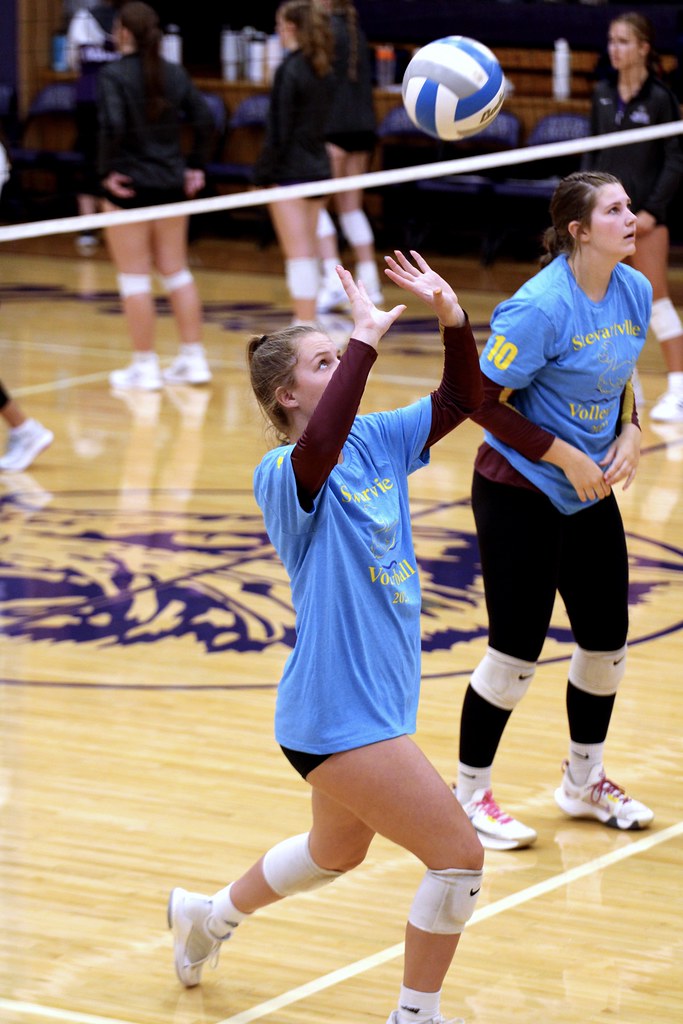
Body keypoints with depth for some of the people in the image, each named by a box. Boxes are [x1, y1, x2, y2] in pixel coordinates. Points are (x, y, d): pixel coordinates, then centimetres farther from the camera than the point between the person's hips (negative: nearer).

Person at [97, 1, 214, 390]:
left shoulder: (113, 75, -12)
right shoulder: (175, 74, 5)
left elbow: (112, 126, -25)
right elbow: (205, 120, 2)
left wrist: (108, 171, -15)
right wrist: (196, 166, 8)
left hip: (129, 185, -6)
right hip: (172, 183, 6)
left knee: (135, 276, 3)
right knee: (176, 269, 15)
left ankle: (146, 364, 6)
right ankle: (194, 358, 15)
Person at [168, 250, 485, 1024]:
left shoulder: (373, 440, 5)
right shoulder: (283, 473, -18)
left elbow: (459, 400, 8)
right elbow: (316, 449, -41)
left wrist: (452, 317, -9)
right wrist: (366, 341, -41)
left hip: (371, 699, 9)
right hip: (339, 713, -9)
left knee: (337, 851, 31)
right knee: (459, 856, -9)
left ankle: (209, 915, 53)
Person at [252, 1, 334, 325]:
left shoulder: (288, 70, -14)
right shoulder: (324, 70, 8)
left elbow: (277, 132, -15)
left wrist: (262, 175, -10)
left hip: (290, 169, -8)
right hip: (318, 166, 8)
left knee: (298, 253, -8)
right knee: (308, 251, 15)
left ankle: (306, 326, -12)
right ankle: (303, 318, 22)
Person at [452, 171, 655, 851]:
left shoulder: (635, 291, -1)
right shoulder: (541, 307, -23)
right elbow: (482, 400, -20)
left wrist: (629, 431, -3)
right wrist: (565, 457, -19)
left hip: (590, 491, 7)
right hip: (520, 494, -7)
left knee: (607, 639, 12)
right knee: (517, 649, -2)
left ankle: (584, 781, 32)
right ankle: (469, 793, 15)